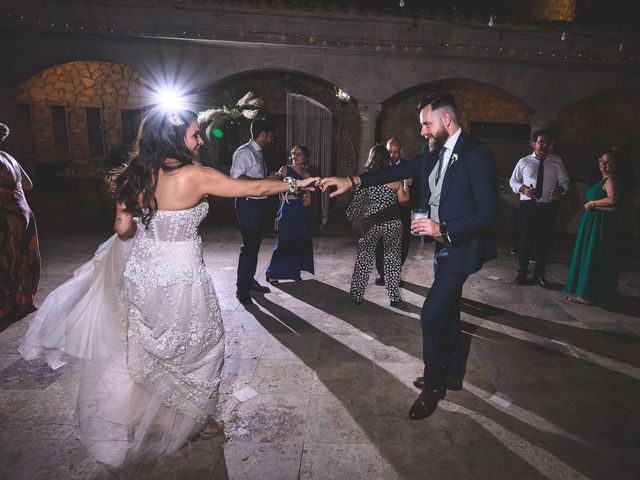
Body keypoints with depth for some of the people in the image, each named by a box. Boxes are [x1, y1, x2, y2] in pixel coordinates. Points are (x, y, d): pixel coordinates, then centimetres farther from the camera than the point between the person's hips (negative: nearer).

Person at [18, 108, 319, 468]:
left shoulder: (140, 174, 0)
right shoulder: (194, 175, -17)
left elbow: (123, 227, 1)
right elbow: (253, 188, -13)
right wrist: (296, 183, 0)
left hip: (142, 273, 7)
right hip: (179, 279, -6)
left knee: (146, 347, 24)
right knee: (199, 346, 16)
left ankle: (130, 427, 45)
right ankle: (197, 421, 37)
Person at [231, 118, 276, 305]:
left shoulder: (258, 153, 15)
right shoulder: (244, 152, -13)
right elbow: (236, 177, -25)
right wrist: (265, 181, -25)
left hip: (259, 203, 10)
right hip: (248, 204, -10)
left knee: (255, 243, 16)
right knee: (249, 245, -7)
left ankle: (250, 280, 30)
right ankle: (241, 288, 5)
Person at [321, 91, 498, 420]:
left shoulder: (477, 155, -18)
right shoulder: (434, 153, 6)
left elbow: (489, 212, -21)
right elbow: (399, 171, 5)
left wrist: (443, 229, -25)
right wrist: (352, 181, -3)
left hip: (460, 248, -9)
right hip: (443, 245, 9)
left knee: (432, 315, -8)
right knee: (447, 311, 19)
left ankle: (433, 384, 14)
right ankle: (452, 373, 37)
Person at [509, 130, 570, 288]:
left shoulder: (557, 161, 7)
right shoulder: (524, 162, 5)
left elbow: (564, 180, 7)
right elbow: (513, 181, 11)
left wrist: (560, 189, -16)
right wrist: (522, 188, -10)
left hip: (549, 207, 1)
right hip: (528, 205, -1)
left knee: (545, 241, 7)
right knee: (524, 240, 2)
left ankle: (539, 274, 24)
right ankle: (522, 272, 20)